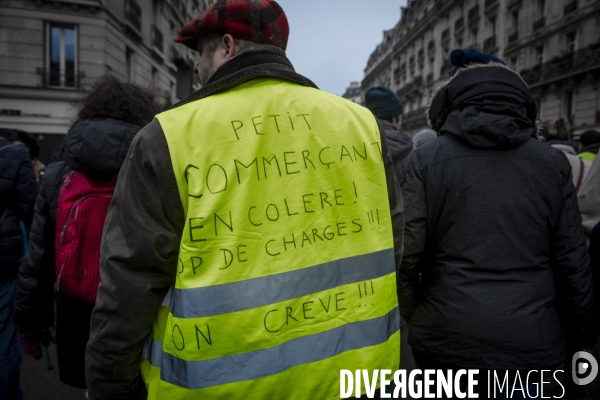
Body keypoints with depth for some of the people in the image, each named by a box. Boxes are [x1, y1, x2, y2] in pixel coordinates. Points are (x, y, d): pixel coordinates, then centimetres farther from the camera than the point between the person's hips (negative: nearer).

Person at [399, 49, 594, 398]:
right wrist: (576, 322, 19)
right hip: (529, 343, 2)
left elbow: (406, 252, -9)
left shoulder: (428, 160, -6)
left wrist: (413, 316, 8)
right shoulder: (553, 163, 0)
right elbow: (572, 261, 2)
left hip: (445, 341, -1)